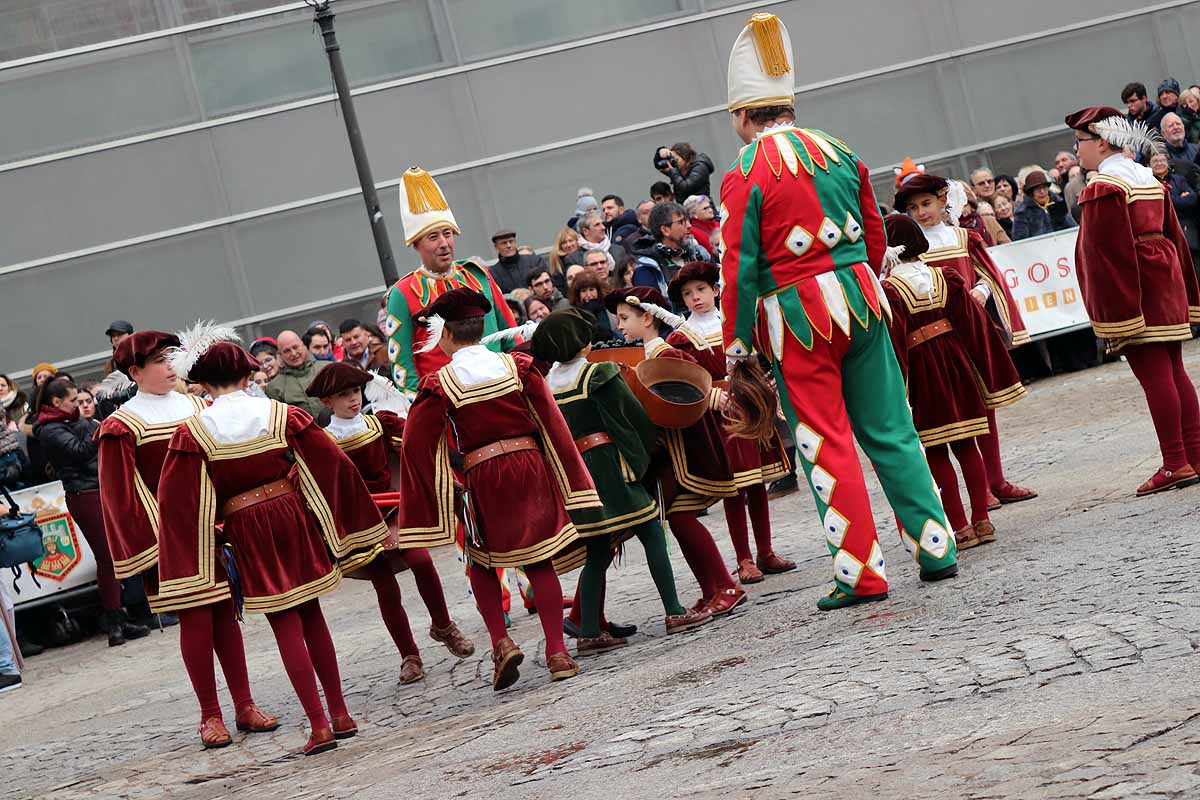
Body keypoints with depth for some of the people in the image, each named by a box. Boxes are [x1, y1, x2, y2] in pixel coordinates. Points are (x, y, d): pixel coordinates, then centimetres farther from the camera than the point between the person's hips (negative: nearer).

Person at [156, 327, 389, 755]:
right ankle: (340, 714, 19)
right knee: (311, 615, 16)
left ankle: (319, 725, -2)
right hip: (295, 517, 2)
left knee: (286, 625, 3)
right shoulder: (282, 414, -3)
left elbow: (175, 501, -6)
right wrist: (359, 525, 11)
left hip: (248, 535, -2)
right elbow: (334, 463, 1)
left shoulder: (191, 434, -7)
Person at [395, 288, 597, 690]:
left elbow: (417, 447, -3)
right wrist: (570, 485, 11)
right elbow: (552, 423, 3)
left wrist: (413, 518, 6)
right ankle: (557, 653, 5)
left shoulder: (439, 385, -5)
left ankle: (501, 642, 0)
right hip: (531, 467, 2)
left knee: (481, 562, 17)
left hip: (484, 477, -2)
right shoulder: (516, 366, 1)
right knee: (539, 562, 9)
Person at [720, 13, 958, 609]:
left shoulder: (744, 176, -9)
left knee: (826, 445, 2)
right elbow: (875, 236, 15)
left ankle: (860, 574, 4)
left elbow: (740, 268, -9)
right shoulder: (839, 152, 8)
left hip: (798, 318, -5)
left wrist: (735, 347, -1)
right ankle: (936, 549, 14)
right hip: (858, 301, 5)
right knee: (890, 432, 12)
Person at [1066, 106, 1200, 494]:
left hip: (1134, 290, -9)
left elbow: (1109, 254, -18)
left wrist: (1117, 313, -17)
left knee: (1153, 375, -6)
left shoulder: (1103, 187, -14)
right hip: (1165, 280, 9)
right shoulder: (1148, 178, 13)